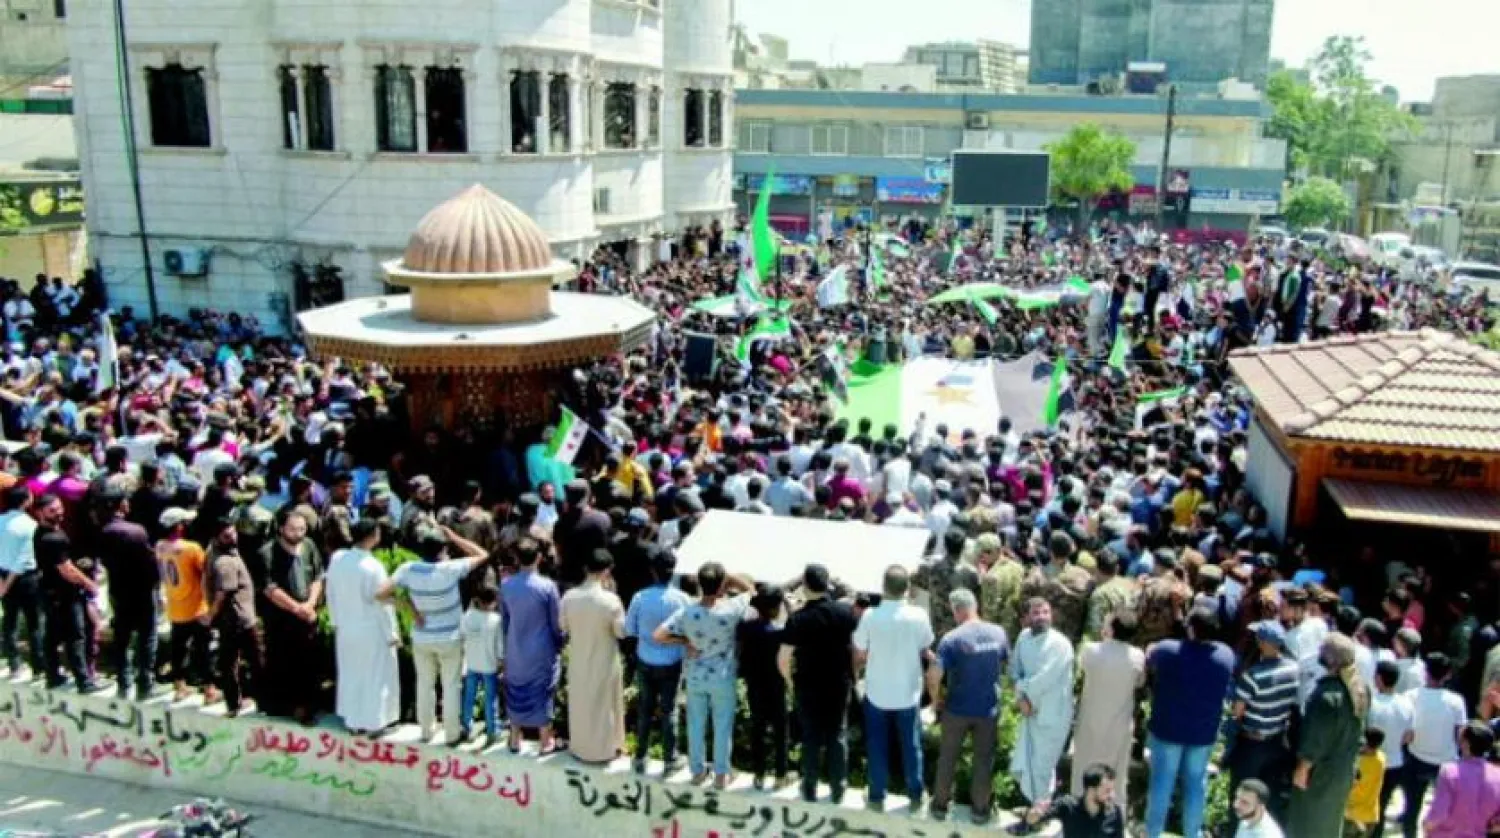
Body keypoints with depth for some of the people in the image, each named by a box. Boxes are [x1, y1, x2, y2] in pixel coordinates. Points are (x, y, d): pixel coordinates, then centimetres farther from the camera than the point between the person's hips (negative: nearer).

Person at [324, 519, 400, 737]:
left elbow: (331, 594, 4)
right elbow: (383, 604, -18)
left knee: (350, 674, 19)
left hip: (346, 629, 6)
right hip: (373, 631, -6)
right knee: (375, 676, 11)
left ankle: (352, 721, 30)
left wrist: (336, 620, 17)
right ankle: (373, 722, 19)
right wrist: (392, 633, -7)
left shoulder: (337, 558, -8)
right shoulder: (373, 567, -25)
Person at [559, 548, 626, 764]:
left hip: (578, 662, 3)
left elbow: (563, 627, 1)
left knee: (580, 704, 21)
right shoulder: (610, 600, -25)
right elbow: (621, 631, -12)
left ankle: (580, 747, 37)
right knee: (603, 706, 16)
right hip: (604, 664, -3)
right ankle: (604, 750, 30)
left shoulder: (569, 597, -13)